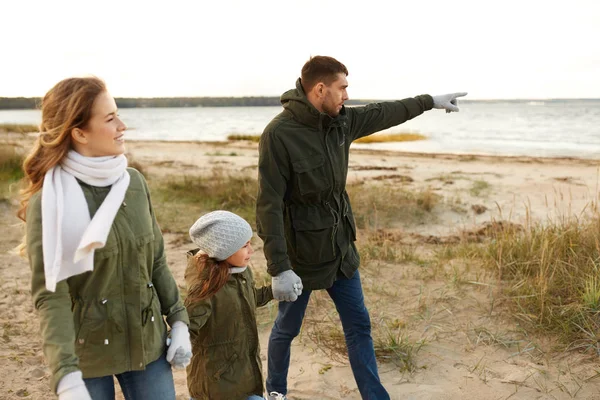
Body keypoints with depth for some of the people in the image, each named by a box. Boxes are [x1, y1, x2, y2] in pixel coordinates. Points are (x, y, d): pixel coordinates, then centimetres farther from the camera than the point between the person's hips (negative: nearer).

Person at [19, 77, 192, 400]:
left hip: (148, 344, 4)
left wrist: (179, 321, 3)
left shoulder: (134, 182, -1)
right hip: (87, 354, -4)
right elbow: (50, 296, -18)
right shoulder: (49, 203, -15)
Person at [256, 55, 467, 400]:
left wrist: (431, 101, 26)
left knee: (359, 325, 12)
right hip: (300, 253, -6)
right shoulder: (279, 134, -22)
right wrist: (279, 267, -27)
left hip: (341, 248, 6)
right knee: (287, 328, 14)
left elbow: (384, 114, 16)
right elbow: (269, 205, -24)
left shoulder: (341, 121, -2)